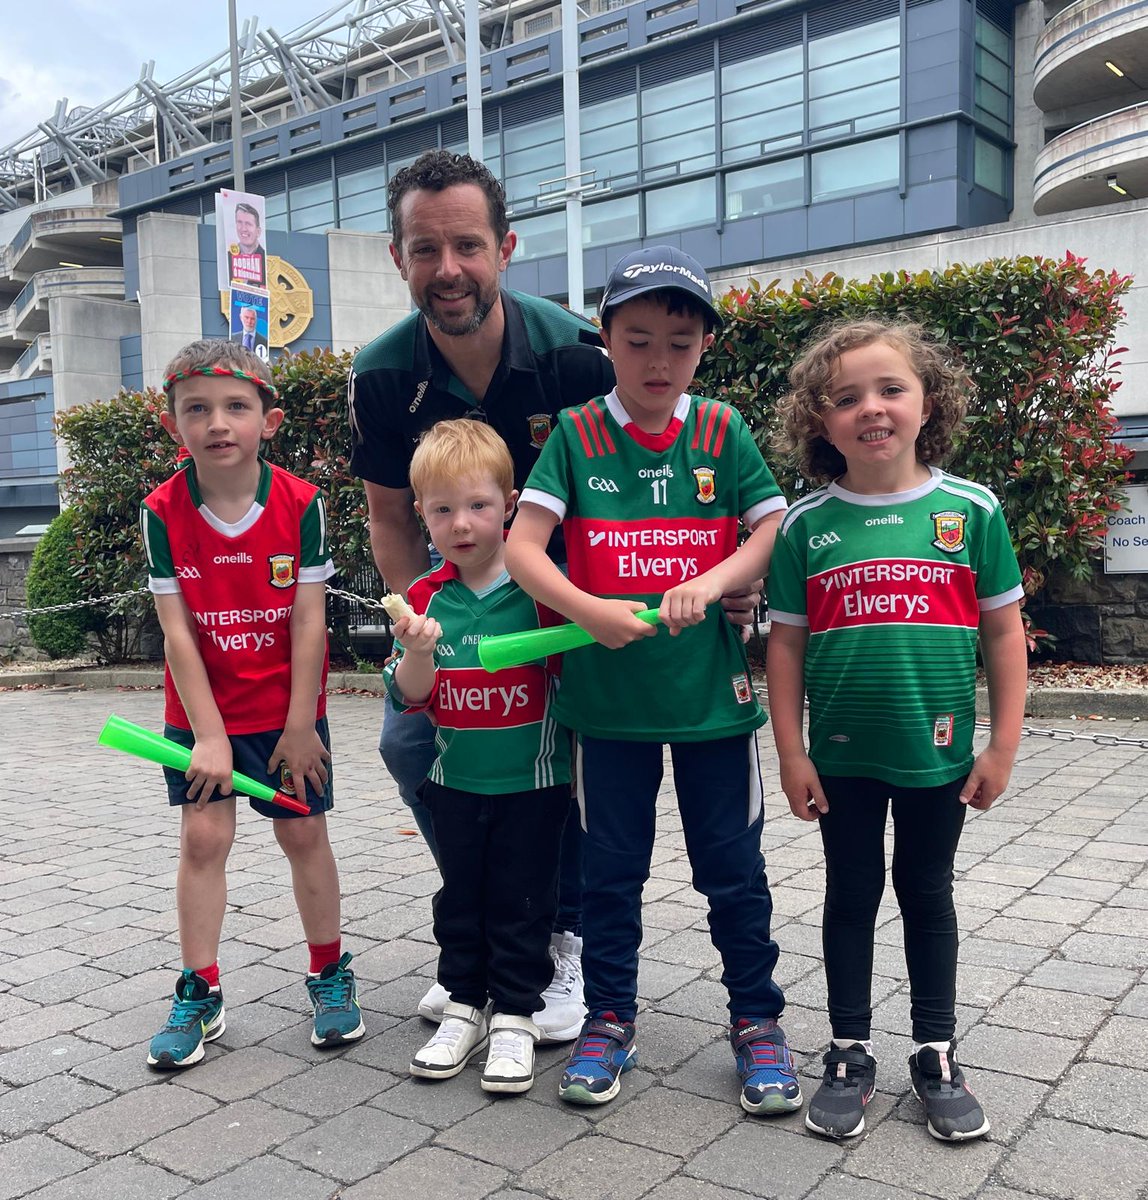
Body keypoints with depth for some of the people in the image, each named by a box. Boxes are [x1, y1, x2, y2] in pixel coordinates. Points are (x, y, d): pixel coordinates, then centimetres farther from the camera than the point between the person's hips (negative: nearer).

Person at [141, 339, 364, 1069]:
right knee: (203, 836, 1)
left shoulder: (302, 504, -14)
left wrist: (299, 726, -10)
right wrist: (208, 734, -14)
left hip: (288, 707, -1)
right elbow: (177, 629, -11)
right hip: (203, 710, 1)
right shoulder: (163, 512, -11)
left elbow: (309, 621, -12)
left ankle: (330, 976, 25)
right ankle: (200, 995, 16)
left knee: (304, 833, 7)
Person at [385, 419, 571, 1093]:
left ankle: (515, 1016, 22)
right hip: (455, 780, 4)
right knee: (461, 899, 16)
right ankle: (465, 1006, 32)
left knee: (522, 902, 7)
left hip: (533, 778, -3)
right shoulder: (425, 598, -2)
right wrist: (417, 651, -22)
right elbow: (410, 697, -4)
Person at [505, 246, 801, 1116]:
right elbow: (522, 545, -9)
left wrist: (710, 584, -17)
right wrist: (588, 610, -23)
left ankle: (757, 1020, 28)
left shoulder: (722, 432, 2)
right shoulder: (578, 434, -1)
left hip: (711, 689, 0)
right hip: (606, 693, 0)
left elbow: (775, 528, -1)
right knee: (610, 867, 13)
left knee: (733, 866, 10)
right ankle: (609, 1020, 30)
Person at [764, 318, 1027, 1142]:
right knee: (851, 897, 13)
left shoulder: (971, 511, -5)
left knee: (929, 896, 15)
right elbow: (786, 642, -1)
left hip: (938, 754, 0)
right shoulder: (806, 525, -5)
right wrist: (791, 754, -3)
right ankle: (851, 1055, 28)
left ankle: (937, 1056, 31)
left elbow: (1004, 633, -1)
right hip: (842, 757, 0)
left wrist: (1003, 745, -2)